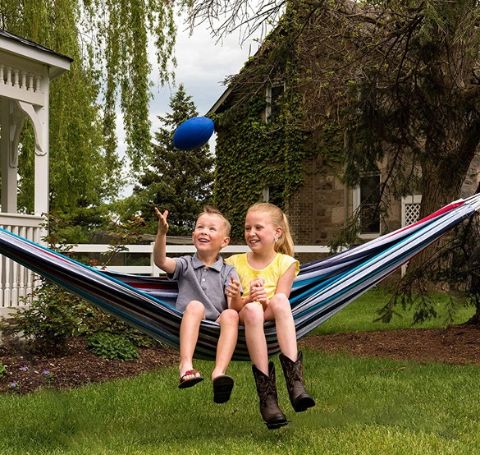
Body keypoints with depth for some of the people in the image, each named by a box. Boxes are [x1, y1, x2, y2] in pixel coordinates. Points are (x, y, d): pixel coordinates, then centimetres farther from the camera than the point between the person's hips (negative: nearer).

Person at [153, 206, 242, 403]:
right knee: (195, 305, -30)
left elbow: (235, 308, -2)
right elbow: (161, 261, -9)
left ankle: (219, 373, -48)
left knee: (230, 315, -30)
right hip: (187, 329, 0)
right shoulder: (186, 264, 13)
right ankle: (185, 365, -46)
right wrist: (162, 233, -25)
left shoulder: (228, 272, 12)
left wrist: (236, 297, -27)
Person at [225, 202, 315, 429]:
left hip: (273, 325, 0)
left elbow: (280, 304, -5)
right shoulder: (234, 262, 10)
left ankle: (295, 380, -43)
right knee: (252, 310, -35)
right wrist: (247, 300, -20)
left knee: (280, 300, -33)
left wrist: (265, 301, -26)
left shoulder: (286, 263, 7)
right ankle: (267, 396, -40)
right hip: (241, 323, 0)